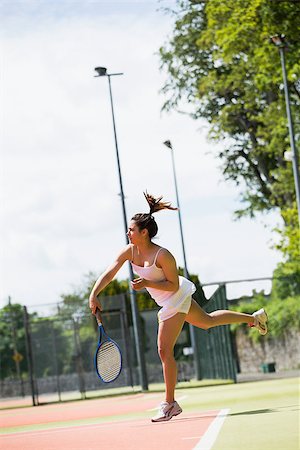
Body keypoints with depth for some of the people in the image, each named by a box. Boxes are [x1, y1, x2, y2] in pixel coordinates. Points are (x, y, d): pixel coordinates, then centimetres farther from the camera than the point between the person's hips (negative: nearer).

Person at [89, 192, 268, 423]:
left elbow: (173, 285, -23)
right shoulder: (129, 251, -10)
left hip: (176, 298, -9)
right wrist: (94, 295, -28)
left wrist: (147, 283, -35)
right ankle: (253, 318, 50)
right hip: (176, 300, 9)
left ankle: (170, 404, -1)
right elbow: (108, 274, -15)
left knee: (165, 351, -11)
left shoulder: (163, 255, -30)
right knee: (207, 321, 30)